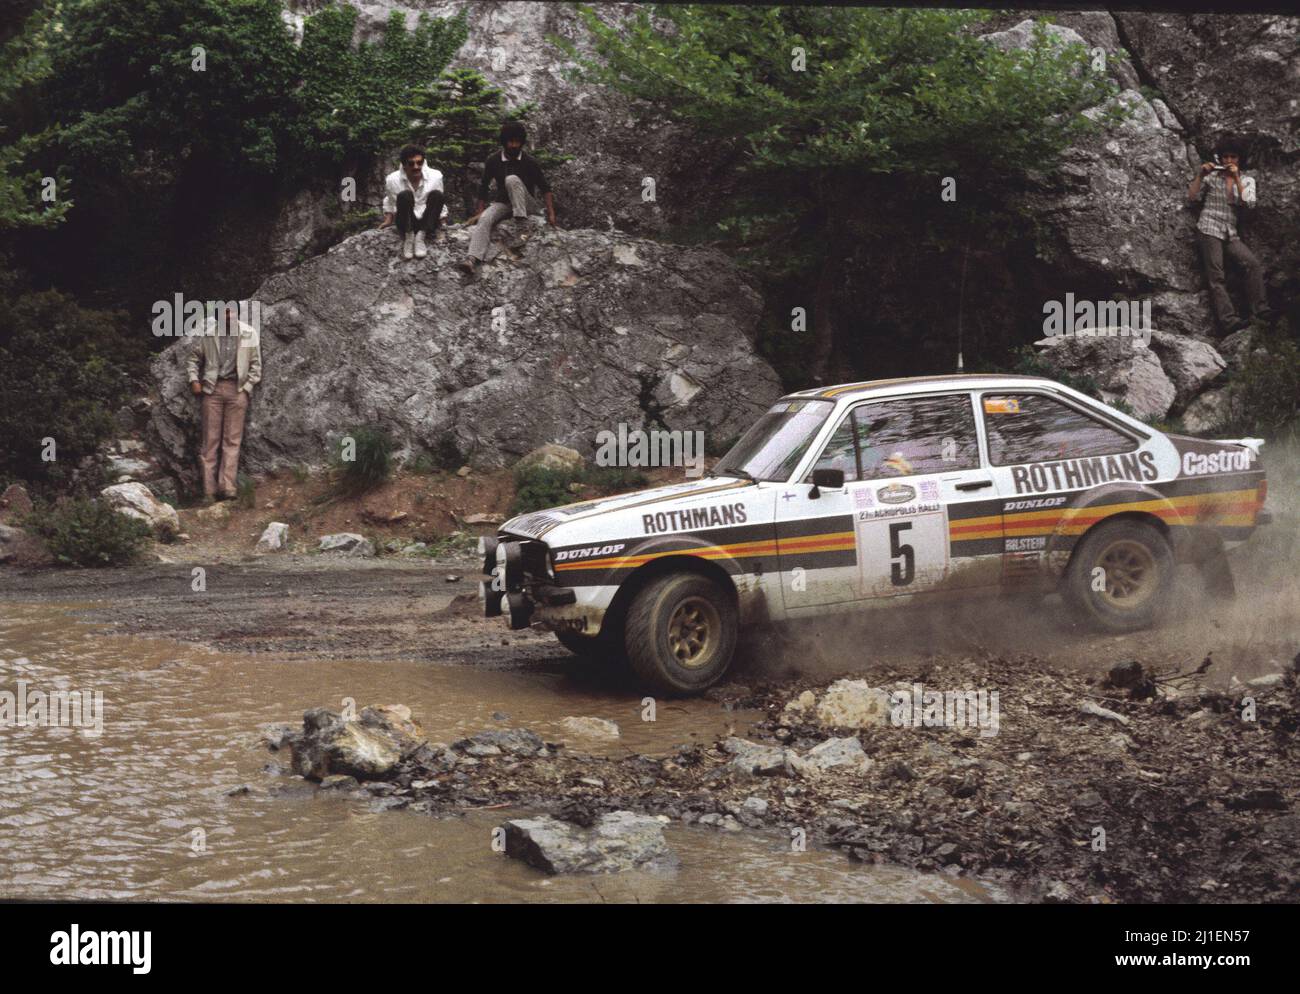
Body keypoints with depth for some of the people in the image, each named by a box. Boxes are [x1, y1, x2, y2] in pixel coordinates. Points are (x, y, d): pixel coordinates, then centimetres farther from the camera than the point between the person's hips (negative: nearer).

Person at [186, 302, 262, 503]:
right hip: (212, 388, 0)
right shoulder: (206, 333, 2)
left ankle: (226, 487, -5)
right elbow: (193, 358, 13)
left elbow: (255, 364, 10)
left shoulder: (249, 334, 4)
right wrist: (194, 380, 0)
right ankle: (209, 491, 0)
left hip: (237, 390, 0)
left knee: (232, 440, -3)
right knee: (210, 440, -1)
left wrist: (247, 388, 1)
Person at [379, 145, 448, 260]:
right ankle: (408, 238, -20)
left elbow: (440, 201, 9)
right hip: (406, 224, -1)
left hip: (427, 224, 1)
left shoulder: (435, 176, -8)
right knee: (405, 195, -30)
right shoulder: (392, 179, -8)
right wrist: (388, 219, 12)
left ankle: (421, 237, -23)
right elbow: (389, 201, 13)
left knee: (437, 194, -27)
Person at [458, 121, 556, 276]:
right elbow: (484, 187, 6)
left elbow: (544, 188, -5)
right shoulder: (493, 160, -3)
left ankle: (518, 229, -38)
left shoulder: (529, 162, -8)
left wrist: (551, 213, -12)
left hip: (523, 204, -2)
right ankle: (472, 260, -52)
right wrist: (479, 211, 2)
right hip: (502, 203, 2)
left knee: (512, 179, -32)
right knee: (485, 219, -31)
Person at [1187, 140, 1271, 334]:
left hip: (1231, 234, 3)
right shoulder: (1211, 176, 8)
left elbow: (1248, 203, -4)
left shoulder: (1246, 180, 14)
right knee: (1216, 277, -15)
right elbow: (1192, 198, 2)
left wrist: (1236, 178, -9)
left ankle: (1260, 311, -19)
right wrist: (1200, 175, -7)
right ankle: (1228, 319, -26)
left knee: (1253, 263, -18)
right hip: (1210, 229, -3)